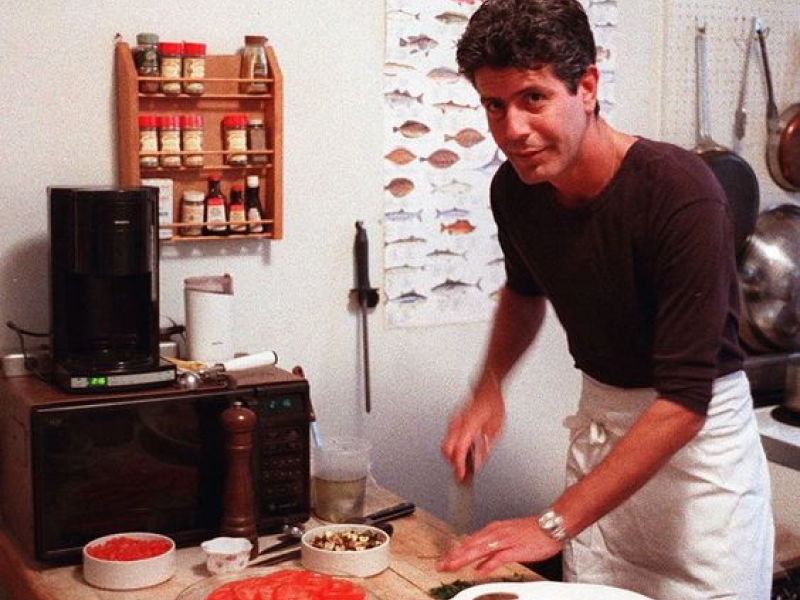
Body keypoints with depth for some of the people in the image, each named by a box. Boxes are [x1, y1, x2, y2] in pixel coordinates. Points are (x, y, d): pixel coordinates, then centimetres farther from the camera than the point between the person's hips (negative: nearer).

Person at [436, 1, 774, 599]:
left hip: (698, 428, -5)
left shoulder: (681, 193, -28)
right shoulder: (514, 189, -8)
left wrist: (555, 523, -30)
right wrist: (488, 389, 1)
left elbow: (685, 399, -29)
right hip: (600, 421, 5)